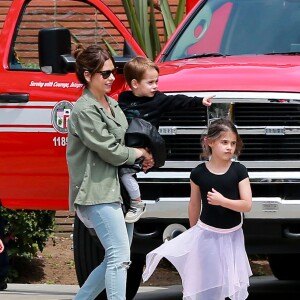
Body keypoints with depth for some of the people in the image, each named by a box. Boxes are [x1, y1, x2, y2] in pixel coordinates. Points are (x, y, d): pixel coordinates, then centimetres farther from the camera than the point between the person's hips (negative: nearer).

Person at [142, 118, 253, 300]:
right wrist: (194, 232, 13)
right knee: (207, 281, 5)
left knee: (230, 281, 8)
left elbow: (247, 205, -13)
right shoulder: (199, 173, -8)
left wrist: (222, 201, -25)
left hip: (232, 235, 0)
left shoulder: (239, 171, -10)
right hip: (207, 234, 0)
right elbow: (194, 206, 5)